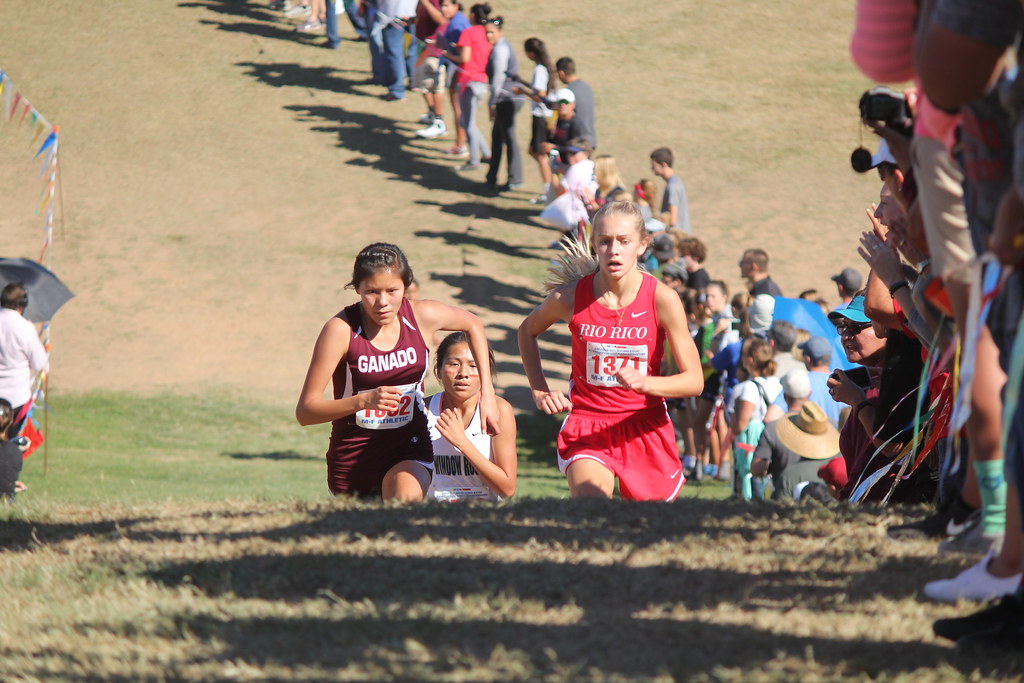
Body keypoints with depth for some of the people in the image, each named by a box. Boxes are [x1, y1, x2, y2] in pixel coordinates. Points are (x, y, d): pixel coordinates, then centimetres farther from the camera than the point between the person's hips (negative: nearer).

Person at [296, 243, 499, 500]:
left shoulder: (423, 316, -8)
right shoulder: (341, 329, -18)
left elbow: (473, 324, 16)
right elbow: (305, 411, -21)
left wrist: (486, 394, 9)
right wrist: (364, 400, -37)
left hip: (409, 450, 0)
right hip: (353, 453, 0)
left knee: (406, 497, -31)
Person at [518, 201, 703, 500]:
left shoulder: (663, 299, -13)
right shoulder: (570, 296, -10)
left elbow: (694, 380, -12)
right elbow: (528, 331, 14)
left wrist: (644, 383, -29)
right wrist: (540, 391, 3)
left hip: (645, 428, 1)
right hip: (586, 426, -1)